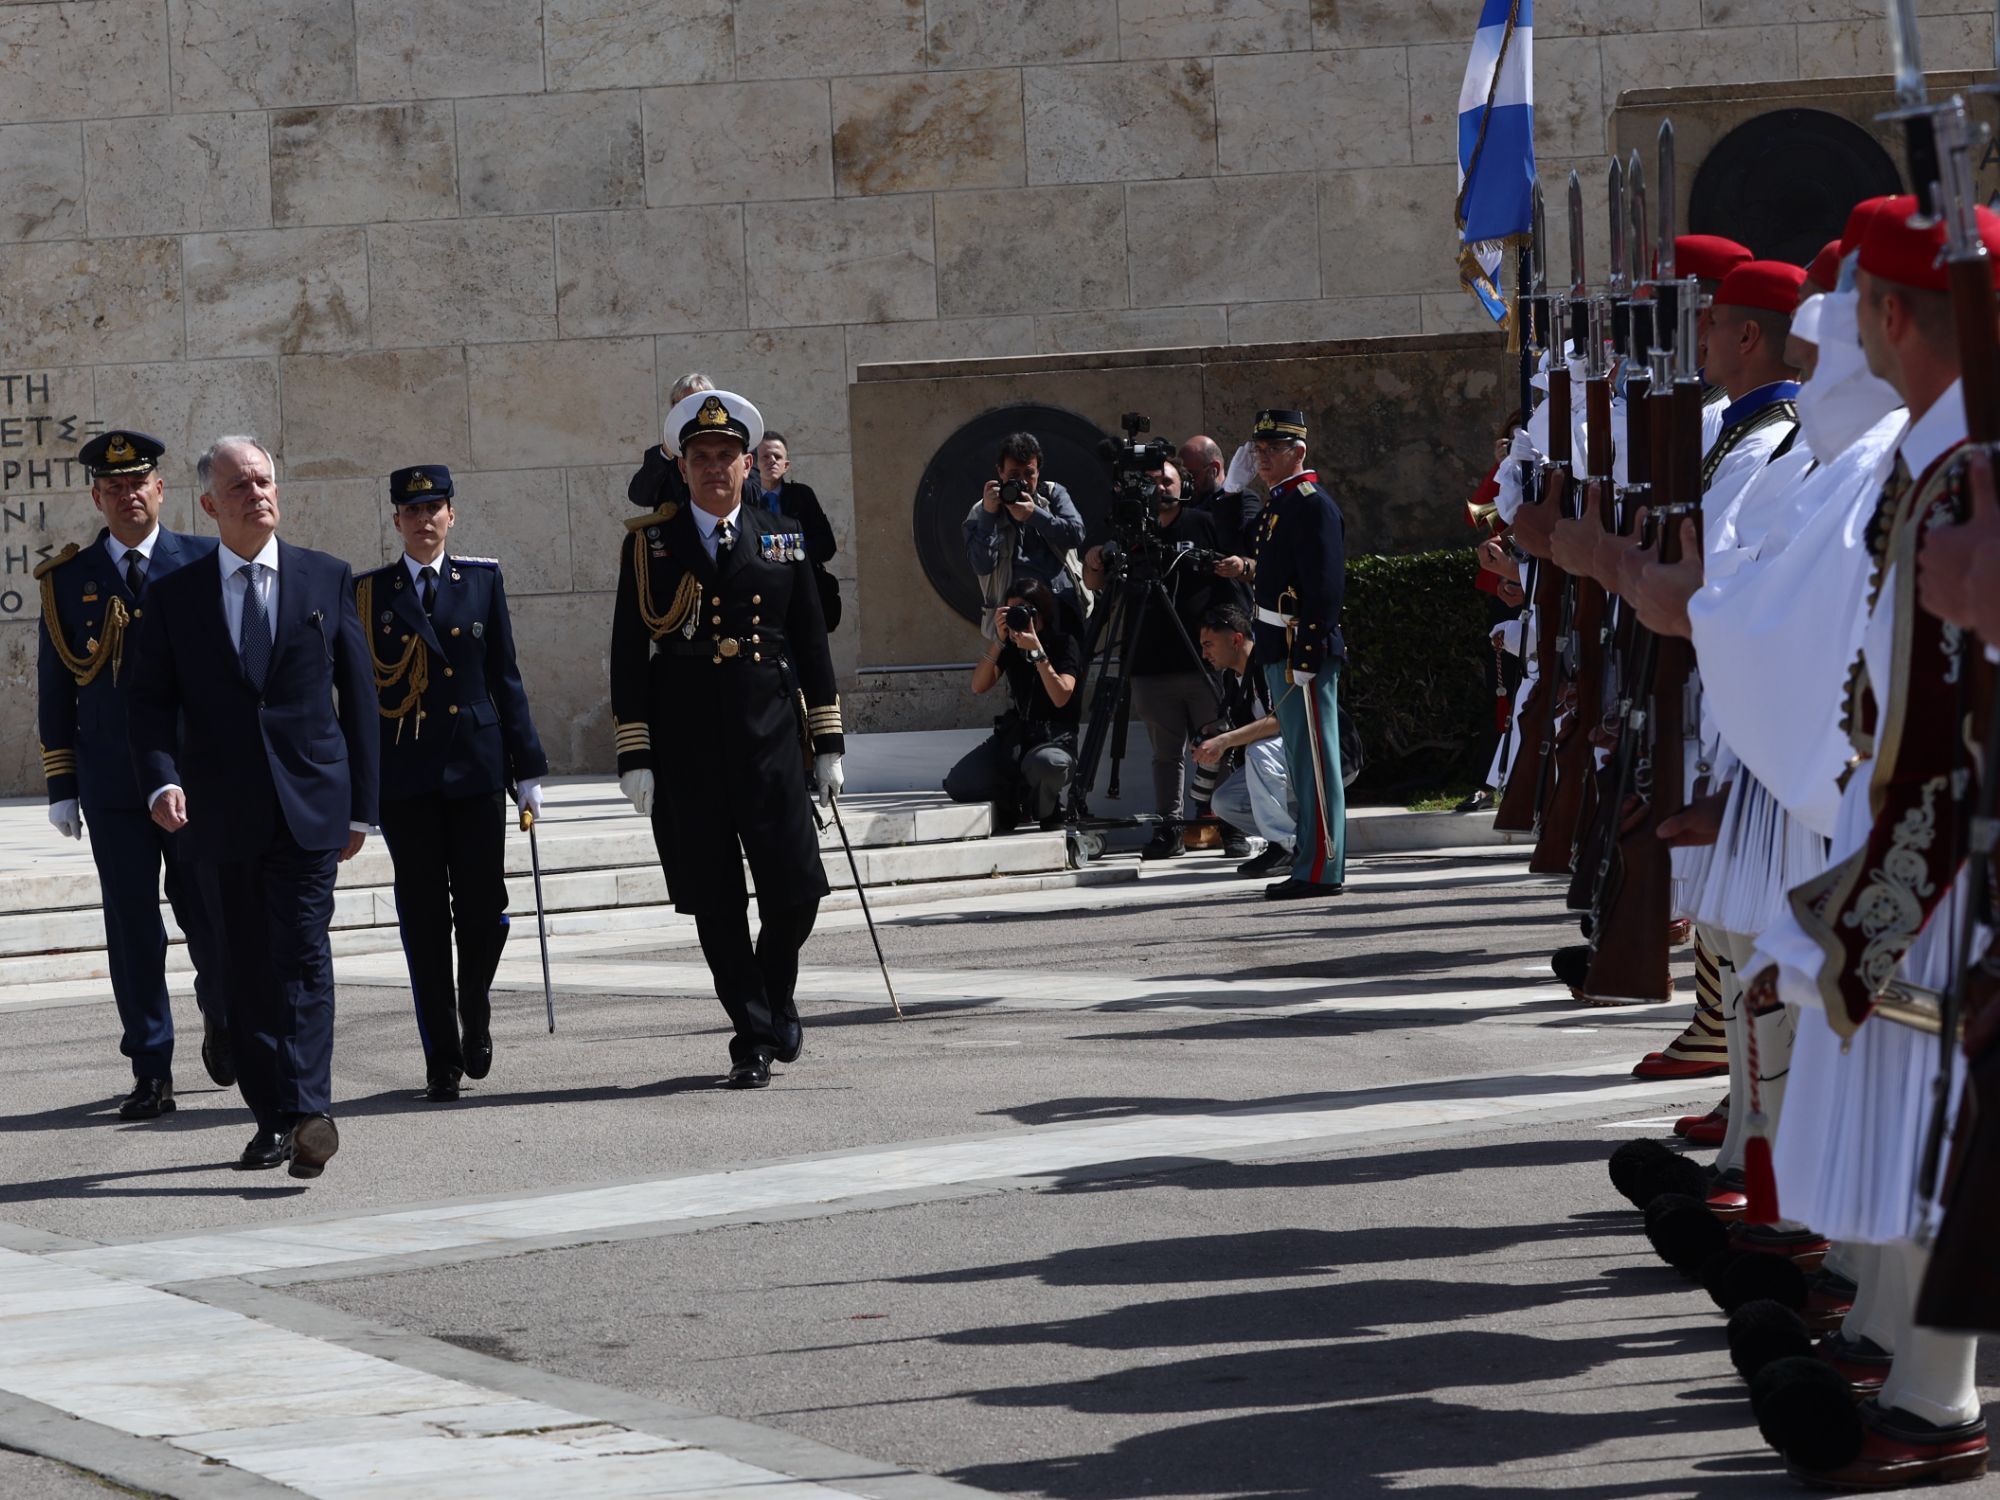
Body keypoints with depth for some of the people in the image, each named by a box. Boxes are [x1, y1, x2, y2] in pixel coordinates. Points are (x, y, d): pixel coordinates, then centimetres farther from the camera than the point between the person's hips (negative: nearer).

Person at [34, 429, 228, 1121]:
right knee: (133, 930, 0)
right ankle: (151, 1073, 4)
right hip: (111, 788, 1)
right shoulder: (68, 579, 7)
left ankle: (220, 1020, 33)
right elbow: (55, 690, 9)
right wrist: (61, 786, 5)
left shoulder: (204, 563, 4)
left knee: (211, 919, 3)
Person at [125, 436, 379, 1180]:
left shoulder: (327, 579, 7)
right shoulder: (175, 595, 6)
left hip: (310, 804, -1)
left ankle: (309, 1110, -20)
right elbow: (151, 701, 3)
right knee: (248, 971, 5)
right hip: (221, 813, 2)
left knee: (304, 957, -12)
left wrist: (360, 804, 6)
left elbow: (358, 695, 9)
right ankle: (272, 1117, 13)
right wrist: (162, 780, -16)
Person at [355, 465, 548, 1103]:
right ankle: (443, 1060, 6)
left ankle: (474, 1012, 26)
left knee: (484, 906, -3)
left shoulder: (483, 579, 8)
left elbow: (506, 678, 9)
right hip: (405, 776, -1)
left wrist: (527, 768, 5)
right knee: (424, 918, 0)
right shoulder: (370, 592, 5)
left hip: (476, 766, 1)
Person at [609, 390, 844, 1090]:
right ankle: (754, 1039, 11)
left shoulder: (782, 540, 10)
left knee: (795, 889, -4)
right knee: (717, 904, 1)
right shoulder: (648, 543, 4)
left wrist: (827, 744, 8)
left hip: (770, 741, 1)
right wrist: (634, 757, -4)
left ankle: (775, 1000, 24)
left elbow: (812, 644, 13)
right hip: (685, 750, -1)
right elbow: (629, 655, 2)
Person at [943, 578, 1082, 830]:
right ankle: (1012, 795, 12)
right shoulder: (1011, 645, 7)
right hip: (1014, 732, 4)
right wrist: (999, 641, -13)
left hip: (1055, 736, -4)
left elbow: (1061, 697, -20)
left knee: (1043, 764, -43)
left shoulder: (1065, 642, -6)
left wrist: (1037, 651, -24)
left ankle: (1048, 816, -8)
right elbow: (978, 686, -4)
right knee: (957, 784, -18)